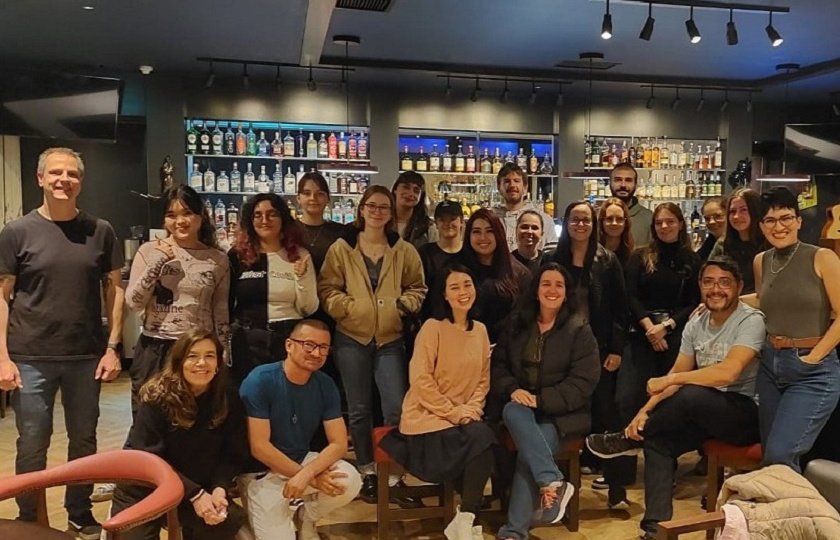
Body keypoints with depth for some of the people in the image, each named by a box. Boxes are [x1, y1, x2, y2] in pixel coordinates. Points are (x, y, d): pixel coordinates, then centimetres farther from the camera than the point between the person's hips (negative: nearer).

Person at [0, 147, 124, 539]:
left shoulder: (100, 231, 2)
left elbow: (114, 289, 5)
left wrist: (112, 347, -1)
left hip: (86, 356, 2)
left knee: (84, 440, 13)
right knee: (32, 445, 8)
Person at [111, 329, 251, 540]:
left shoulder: (229, 402, -7)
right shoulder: (157, 398, -16)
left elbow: (234, 456, -2)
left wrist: (219, 488, -22)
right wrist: (195, 494, -24)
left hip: (202, 488, 2)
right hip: (146, 488, -2)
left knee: (229, 521, -20)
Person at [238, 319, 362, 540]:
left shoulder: (325, 385, -6)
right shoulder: (260, 380, -20)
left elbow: (339, 443, -9)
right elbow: (259, 447, -22)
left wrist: (307, 473, -28)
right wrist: (312, 478, -21)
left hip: (302, 462, 4)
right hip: (262, 473, -4)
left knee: (350, 481, -23)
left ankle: (307, 518, 8)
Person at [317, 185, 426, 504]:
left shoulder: (404, 250, 5)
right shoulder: (341, 248, 1)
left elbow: (417, 288, 10)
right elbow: (327, 288, -1)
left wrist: (404, 303, -9)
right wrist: (348, 306, -15)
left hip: (390, 339, 1)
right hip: (351, 337, 0)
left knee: (397, 408, -3)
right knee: (360, 409, 9)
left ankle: (395, 474, 11)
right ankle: (367, 472, 24)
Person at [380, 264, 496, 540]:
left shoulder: (480, 330, 8)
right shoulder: (432, 327, -10)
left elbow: (483, 379, 10)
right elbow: (421, 380, -15)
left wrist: (471, 409, -6)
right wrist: (452, 412, -15)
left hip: (465, 415, 5)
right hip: (427, 417, -5)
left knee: (485, 439, -27)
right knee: (480, 439, -28)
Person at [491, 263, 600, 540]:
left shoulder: (580, 331, -3)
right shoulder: (517, 325, 9)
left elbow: (583, 382, -9)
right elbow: (498, 365, 10)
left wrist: (541, 400, -19)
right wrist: (512, 389, -12)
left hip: (560, 412, -3)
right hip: (521, 404, 4)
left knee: (528, 455, -28)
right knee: (513, 411, -33)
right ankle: (553, 481, -37)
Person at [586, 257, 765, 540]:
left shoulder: (751, 321, -15)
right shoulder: (695, 325, 6)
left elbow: (728, 373, -29)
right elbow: (677, 374, 8)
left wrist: (667, 380, -23)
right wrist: (646, 410, -7)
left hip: (746, 413, -7)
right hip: (704, 413, 7)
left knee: (690, 395, -33)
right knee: (658, 440, -14)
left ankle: (626, 440, -10)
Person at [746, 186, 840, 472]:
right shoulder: (761, 261, 6)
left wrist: (813, 357, -13)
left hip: (814, 372, -5)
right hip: (770, 364, 6)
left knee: (779, 456, -12)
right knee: (768, 454, 12)